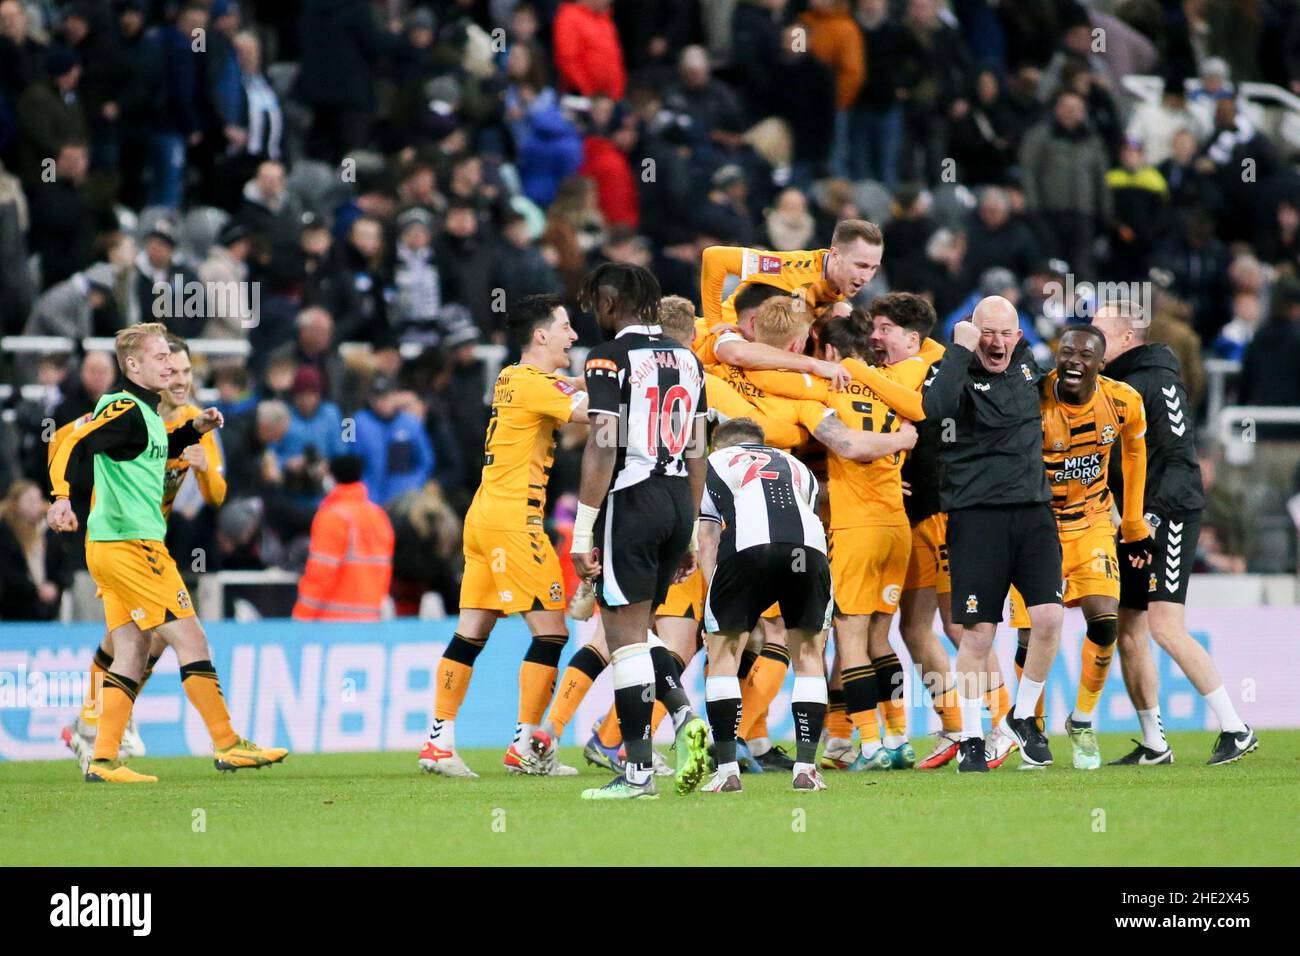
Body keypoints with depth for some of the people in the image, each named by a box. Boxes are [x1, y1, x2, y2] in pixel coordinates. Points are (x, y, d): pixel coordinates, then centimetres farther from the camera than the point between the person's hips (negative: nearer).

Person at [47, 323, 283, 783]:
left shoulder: (144, 411, 16)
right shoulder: (125, 409, -13)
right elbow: (74, 444, -26)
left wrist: (194, 429, 21)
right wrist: (62, 497, -41)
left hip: (110, 549, 10)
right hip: (132, 545, -10)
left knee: (132, 655, 8)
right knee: (190, 639, -5)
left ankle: (103, 760, 5)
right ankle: (228, 745, -1)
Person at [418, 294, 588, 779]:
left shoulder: (511, 379, 16)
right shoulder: (532, 384, -12)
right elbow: (590, 412, -20)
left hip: (483, 516, 9)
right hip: (513, 518, -9)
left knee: (471, 633, 7)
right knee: (551, 630, -5)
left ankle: (440, 742, 5)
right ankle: (525, 747, -4)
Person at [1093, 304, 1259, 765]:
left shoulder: (1159, 382, -10)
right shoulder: (1113, 382, 16)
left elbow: (1179, 456, -16)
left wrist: (1155, 512, -22)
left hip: (1170, 518, -9)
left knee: (1165, 626, -16)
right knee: (1128, 633, 6)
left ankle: (1235, 730, -10)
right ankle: (1153, 745, 14)